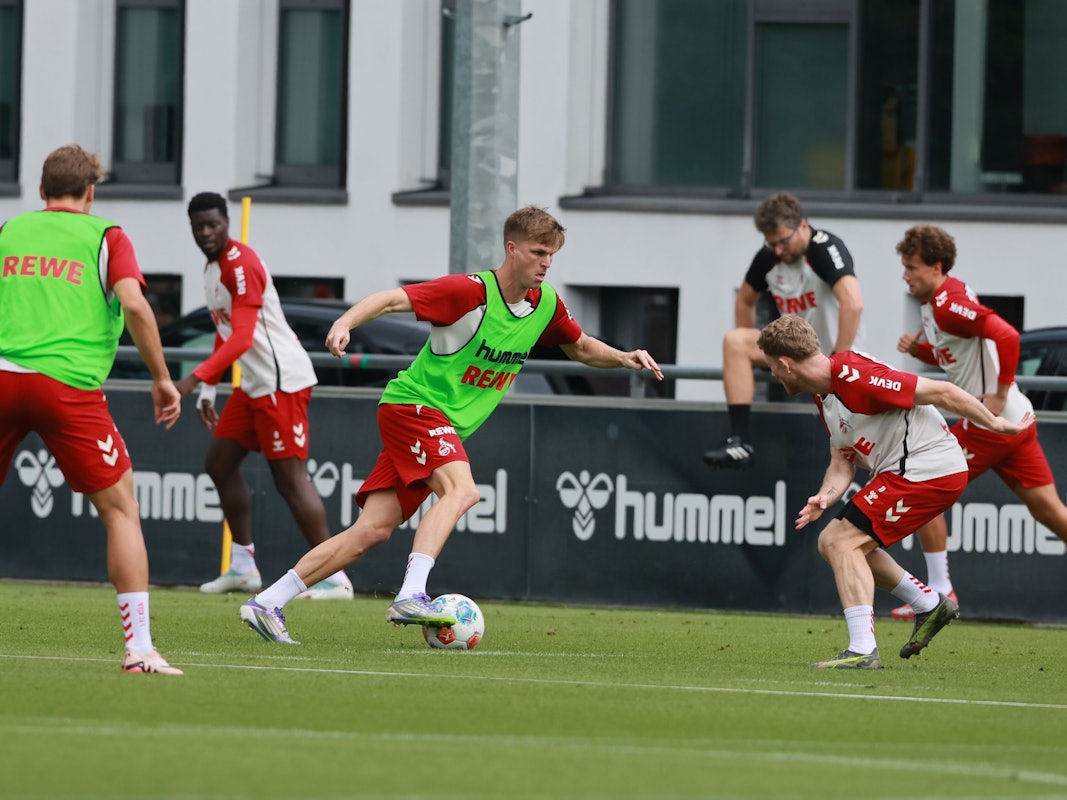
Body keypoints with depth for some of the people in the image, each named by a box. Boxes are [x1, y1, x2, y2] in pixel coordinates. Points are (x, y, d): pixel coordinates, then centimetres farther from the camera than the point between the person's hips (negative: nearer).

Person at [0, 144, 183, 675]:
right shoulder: (104, 237, 8)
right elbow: (134, 305, -5)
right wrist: (162, 378, 3)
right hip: (69, 385, -3)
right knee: (120, 509, 5)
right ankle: (139, 646, -3)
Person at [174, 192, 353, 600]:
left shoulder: (241, 265, -17)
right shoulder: (212, 267, 14)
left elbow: (242, 338, -27)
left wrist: (196, 379, -35)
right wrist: (208, 391, 23)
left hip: (282, 379, -10)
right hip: (253, 382, 10)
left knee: (290, 478, -12)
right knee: (220, 463, 12)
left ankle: (335, 577, -12)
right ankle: (243, 567, 19)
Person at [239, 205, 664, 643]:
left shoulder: (546, 303, 6)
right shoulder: (471, 291, -18)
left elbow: (581, 347, 23)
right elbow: (394, 298, -24)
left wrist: (623, 358, 5)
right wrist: (346, 321, -41)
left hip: (448, 427, 7)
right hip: (413, 405, -7)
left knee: (372, 531, -1)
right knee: (461, 490, -31)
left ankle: (267, 603, 2)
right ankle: (411, 596, -40)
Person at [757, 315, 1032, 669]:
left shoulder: (854, 376, -22)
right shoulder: (825, 395, 10)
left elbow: (941, 392, -19)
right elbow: (842, 460, 13)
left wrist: (995, 424, -10)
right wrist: (825, 497, -9)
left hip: (927, 467, -10)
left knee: (841, 542, -15)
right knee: (834, 542, 18)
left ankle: (862, 651, -20)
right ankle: (929, 605, 25)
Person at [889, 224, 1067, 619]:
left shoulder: (948, 305, -17)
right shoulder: (934, 301, 13)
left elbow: (1007, 336, -29)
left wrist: (999, 396, -23)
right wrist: (917, 347, 6)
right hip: (1016, 420, 9)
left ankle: (940, 590, 5)